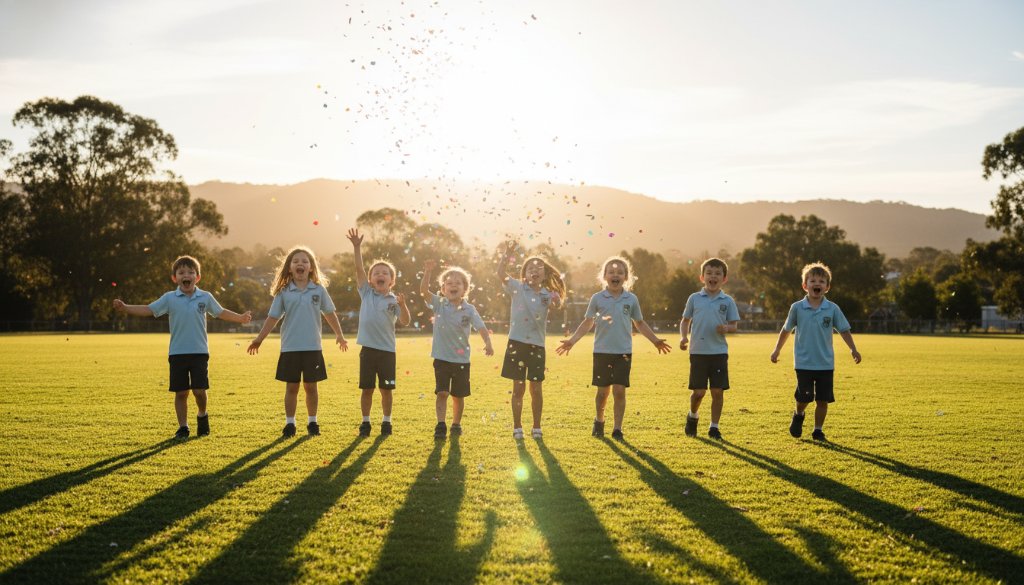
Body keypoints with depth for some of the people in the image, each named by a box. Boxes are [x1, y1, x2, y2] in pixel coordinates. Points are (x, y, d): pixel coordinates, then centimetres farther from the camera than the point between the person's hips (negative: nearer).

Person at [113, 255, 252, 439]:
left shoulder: (205, 298, 4)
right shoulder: (169, 299, 1)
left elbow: (221, 312, 18)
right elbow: (149, 310, -2)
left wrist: (240, 318, 18)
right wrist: (125, 308, -12)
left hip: (200, 352, 0)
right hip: (177, 353, 0)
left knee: (199, 390, -6)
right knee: (181, 392, 3)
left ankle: (202, 415, 23)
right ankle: (183, 427, 15)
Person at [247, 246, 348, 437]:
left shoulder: (319, 290, 3)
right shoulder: (284, 292, 2)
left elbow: (329, 313, 13)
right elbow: (273, 317, 4)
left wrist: (339, 335, 17)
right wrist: (259, 339, 0)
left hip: (313, 347, 0)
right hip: (290, 348, 0)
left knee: (311, 386, 7)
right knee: (291, 386, 5)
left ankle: (312, 422, 19)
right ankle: (289, 423, 13)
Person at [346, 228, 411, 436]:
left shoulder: (394, 300, 0)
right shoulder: (366, 294, 4)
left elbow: (405, 322, -9)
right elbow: (359, 269, -4)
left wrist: (402, 305, -27)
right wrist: (356, 247, -13)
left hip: (387, 350, -1)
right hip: (368, 348, 1)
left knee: (386, 388, 6)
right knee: (367, 388, 5)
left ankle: (387, 421, 19)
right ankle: (365, 422, 15)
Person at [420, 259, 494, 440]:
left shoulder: (469, 309, -4)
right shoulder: (439, 304, -2)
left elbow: (481, 327, -13)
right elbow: (424, 290, -16)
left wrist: (487, 343, -32)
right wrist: (428, 272, -30)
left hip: (462, 359, 0)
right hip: (442, 358, 0)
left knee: (458, 395, 11)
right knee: (441, 392, -10)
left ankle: (456, 424, 27)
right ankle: (440, 425, -10)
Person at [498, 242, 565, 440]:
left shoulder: (547, 295, 3)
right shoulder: (517, 288, 0)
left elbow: (557, 305, -19)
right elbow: (501, 275, -17)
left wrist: (556, 302, -42)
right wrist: (508, 258, -33)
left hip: (537, 345, 1)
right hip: (517, 342, -1)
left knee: (536, 389, 6)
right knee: (518, 388, 4)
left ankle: (536, 427, 18)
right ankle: (517, 427, 13)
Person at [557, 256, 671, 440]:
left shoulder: (631, 299, 3)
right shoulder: (598, 298, 0)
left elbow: (640, 323, 14)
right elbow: (587, 323, 5)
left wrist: (655, 340, 9)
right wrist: (572, 340, -4)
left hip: (624, 352, 0)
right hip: (602, 351, 0)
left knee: (619, 390, -5)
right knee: (603, 391, 6)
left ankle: (618, 428, 4)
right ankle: (599, 421, 31)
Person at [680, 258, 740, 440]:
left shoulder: (727, 301, 4)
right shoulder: (694, 298, 5)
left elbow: (734, 325, 6)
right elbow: (685, 320, 13)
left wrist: (726, 328, -16)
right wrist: (683, 336, -3)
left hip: (719, 352, 0)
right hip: (698, 351, 0)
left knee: (718, 391, 1)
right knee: (699, 391, 0)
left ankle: (714, 426, 14)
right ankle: (692, 417, 29)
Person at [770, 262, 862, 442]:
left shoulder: (832, 309, 0)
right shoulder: (797, 308, 0)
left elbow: (844, 330, 2)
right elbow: (786, 330, 11)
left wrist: (853, 349, -10)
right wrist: (777, 350, 12)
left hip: (825, 364, 1)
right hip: (804, 363, -1)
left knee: (823, 399, 2)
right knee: (804, 397, -6)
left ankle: (818, 430, 18)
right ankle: (798, 416, 26)